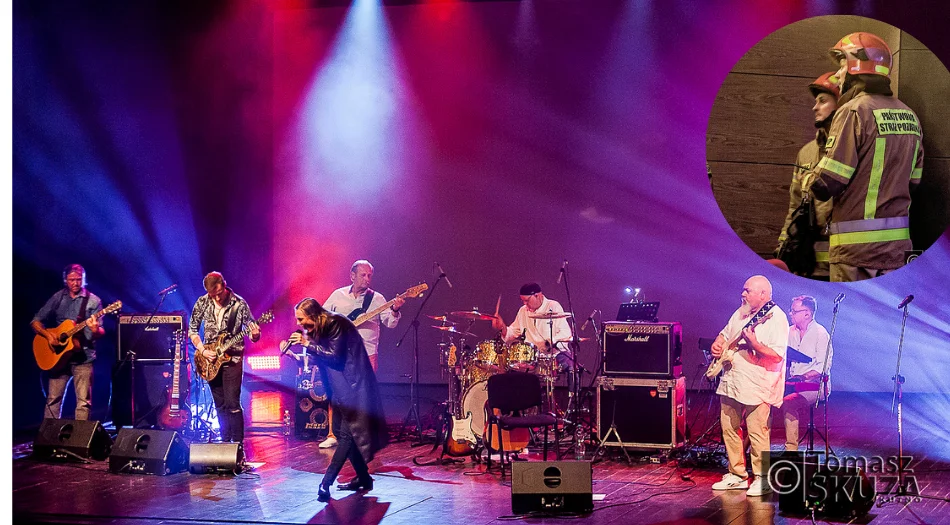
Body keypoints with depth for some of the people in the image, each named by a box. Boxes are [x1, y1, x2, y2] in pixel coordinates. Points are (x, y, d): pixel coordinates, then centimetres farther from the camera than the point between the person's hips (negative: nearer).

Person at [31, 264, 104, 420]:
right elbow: (36, 321, 11)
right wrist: (48, 335, -7)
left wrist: (96, 330, -28)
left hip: (83, 358, -2)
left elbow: (101, 332, -4)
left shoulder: (93, 301, 0)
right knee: (53, 399, 2)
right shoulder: (58, 298, 8)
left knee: (84, 402, -5)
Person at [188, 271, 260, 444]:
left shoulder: (239, 304, -10)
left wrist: (255, 335, -30)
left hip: (232, 359, -3)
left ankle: (238, 443, -3)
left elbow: (252, 330, -6)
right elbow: (192, 330, 7)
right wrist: (202, 350, -6)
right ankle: (225, 441, 21)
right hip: (210, 359, 3)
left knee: (233, 404, -10)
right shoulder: (202, 303, -2)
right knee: (220, 405, 11)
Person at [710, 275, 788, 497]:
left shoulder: (776, 318, -12)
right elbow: (725, 334, 27)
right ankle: (737, 475, 22)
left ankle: (762, 479, 5)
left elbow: (777, 355, -20)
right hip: (731, 381, 8)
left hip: (756, 386, -8)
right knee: (729, 429, 12)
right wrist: (717, 345, 5)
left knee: (757, 432, -6)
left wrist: (754, 343, -31)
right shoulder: (741, 313, 13)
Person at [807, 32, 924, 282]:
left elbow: (826, 184, -14)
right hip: (898, 242, 7)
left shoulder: (855, 111, -11)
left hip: (858, 243, -7)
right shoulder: (909, 115, 11)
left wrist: (811, 181, 6)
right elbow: (912, 181, 15)